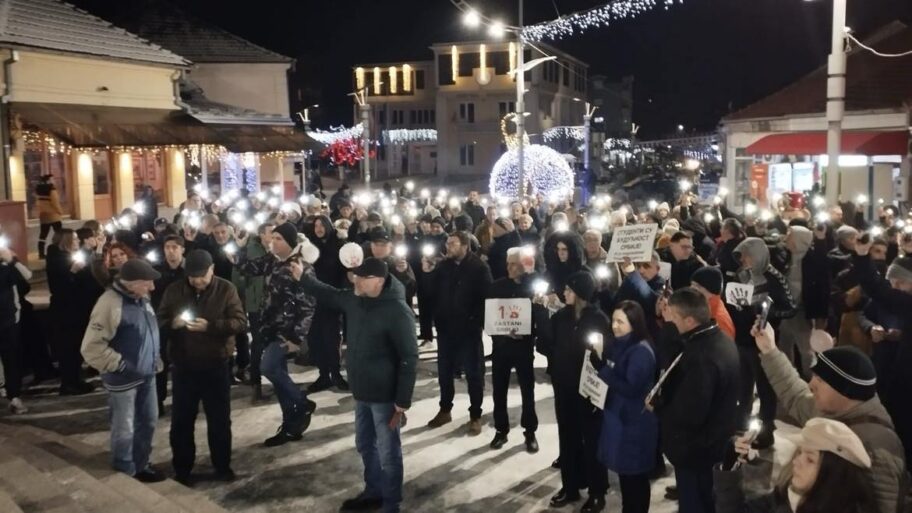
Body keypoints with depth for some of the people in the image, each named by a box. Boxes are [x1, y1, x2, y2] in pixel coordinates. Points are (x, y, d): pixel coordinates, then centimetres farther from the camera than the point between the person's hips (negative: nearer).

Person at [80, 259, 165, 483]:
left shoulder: (141, 299, 4)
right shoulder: (110, 303, -22)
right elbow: (91, 347, -22)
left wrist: (155, 357, 12)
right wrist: (120, 364, -20)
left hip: (147, 374, 8)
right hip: (124, 378, -8)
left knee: (148, 421, 19)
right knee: (124, 429, 8)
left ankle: (141, 465, 38)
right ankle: (126, 474, 27)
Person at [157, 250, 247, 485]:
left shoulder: (226, 289, -6)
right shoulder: (174, 290, 1)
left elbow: (241, 323, -13)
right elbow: (159, 322, 2)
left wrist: (210, 326, -26)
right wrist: (173, 323, -21)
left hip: (216, 365, -1)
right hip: (183, 366, 1)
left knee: (220, 419, 11)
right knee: (181, 420, 10)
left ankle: (222, 466, 27)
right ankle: (182, 469, 26)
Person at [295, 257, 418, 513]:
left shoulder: (398, 311, -23)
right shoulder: (355, 300, 2)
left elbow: (409, 359, -21)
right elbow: (329, 295, 23)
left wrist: (402, 403, -21)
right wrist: (301, 277, 13)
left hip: (386, 396, -8)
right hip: (362, 392, 9)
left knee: (388, 452, 5)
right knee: (365, 445, 23)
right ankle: (373, 492, 43)